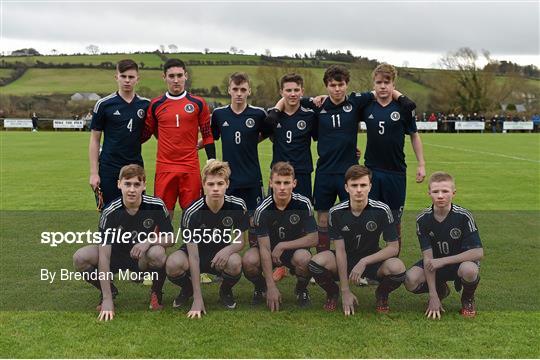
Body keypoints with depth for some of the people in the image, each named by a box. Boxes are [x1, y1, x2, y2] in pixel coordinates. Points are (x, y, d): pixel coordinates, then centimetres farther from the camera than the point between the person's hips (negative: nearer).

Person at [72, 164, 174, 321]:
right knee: (80, 258, -25)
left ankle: (157, 292, -3)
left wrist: (149, 241, -32)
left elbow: (170, 238, -8)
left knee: (157, 253, -36)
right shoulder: (110, 212, -22)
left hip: (143, 259, -1)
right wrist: (107, 300, -29)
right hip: (117, 256, 1)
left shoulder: (156, 206, -20)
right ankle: (109, 291, 5)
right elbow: (104, 255, -24)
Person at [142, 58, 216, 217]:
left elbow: (207, 135, 6)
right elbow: (146, 133, 16)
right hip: (164, 167, 1)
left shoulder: (198, 103, 3)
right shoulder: (156, 104, 7)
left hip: (190, 167, -1)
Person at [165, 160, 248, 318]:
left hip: (221, 254, 1)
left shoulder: (238, 206, -18)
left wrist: (228, 249, -34)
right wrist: (198, 299, -30)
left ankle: (226, 290, 2)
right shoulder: (191, 213, -25)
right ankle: (188, 288, 4)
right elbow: (193, 256, -26)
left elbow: (240, 241, -7)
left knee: (235, 262, -36)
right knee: (173, 264, -35)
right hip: (197, 252, -1)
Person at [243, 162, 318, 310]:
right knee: (249, 260, -31)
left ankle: (301, 290, 0)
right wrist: (271, 287, -25)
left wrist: (282, 246, -18)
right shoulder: (262, 210, -19)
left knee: (303, 258, -36)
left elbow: (313, 239, -14)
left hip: (295, 249, 0)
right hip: (270, 252, 0)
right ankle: (260, 287, 6)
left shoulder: (303, 204, -16)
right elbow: (264, 248, -21)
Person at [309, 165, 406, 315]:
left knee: (397, 268, -33)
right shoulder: (336, 212, -13)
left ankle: (382, 294, 5)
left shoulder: (382, 210, -15)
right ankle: (333, 292, 5)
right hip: (345, 261, 1)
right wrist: (345, 291, -17)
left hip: (372, 260, 0)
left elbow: (393, 247, -12)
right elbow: (340, 250, -14)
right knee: (317, 262, -30)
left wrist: (364, 262, -25)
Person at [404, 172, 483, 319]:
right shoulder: (423, 219, -14)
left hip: (460, 262, -2)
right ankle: (441, 290, 12)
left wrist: (443, 261, -27)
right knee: (411, 281, -25)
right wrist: (433, 297, -22)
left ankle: (468, 298, 0)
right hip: (435, 263, 3)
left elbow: (478, 252, -23)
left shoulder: (463, 216, -20)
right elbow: (428, 257, -17)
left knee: (469, 270, -38)